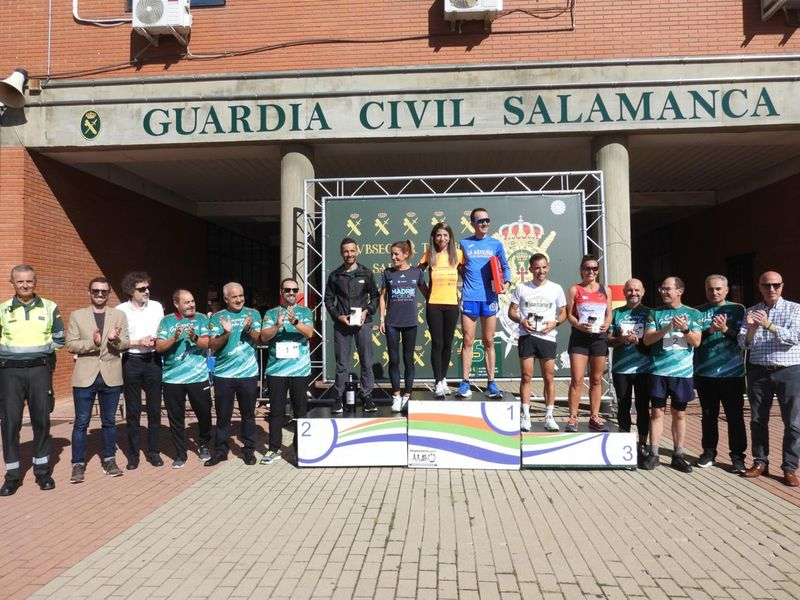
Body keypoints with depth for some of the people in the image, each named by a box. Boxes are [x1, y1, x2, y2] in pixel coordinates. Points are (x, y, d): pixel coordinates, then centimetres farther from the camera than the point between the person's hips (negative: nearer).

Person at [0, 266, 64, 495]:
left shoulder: (49, 308, 3)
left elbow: (59, 338, 10)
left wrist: (41, 350, 1)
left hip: (40, 370, 0)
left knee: (41, 420, 6)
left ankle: (42, 471, 19)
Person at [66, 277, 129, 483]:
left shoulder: (119, 315, 6)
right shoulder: (77, 315, 4)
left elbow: (126, 344, 1)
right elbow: (70, 344, -3)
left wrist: (115, 339, -21)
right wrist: (92, 343, -20)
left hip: (111, 376, 1)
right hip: (85, 376, -1)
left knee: (109, 421, 11)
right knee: (81, 422, 4)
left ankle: (109, 460, 22)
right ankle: (78, 464, 14)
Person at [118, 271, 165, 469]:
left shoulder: (156, 307, 5)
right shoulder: (121, 310, -2)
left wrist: (157, 341, -10)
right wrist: (138, 342, -14)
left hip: (153, 360, 2)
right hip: (131, 362, -2)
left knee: (154, 408, 7)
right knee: (133, 410, 6)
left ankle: (153, 451, 19)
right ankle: (133, 454, 18)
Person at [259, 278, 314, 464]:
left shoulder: (305, 312, 8)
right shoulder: (271, 313, 10)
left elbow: (309, 333, -8)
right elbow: (264, 337, -1)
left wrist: (295, 322, -25)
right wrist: (277, 326, -18)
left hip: (300, 369, 0)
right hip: (276, 370, 1)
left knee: (300, 410, 5)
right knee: (276, 410, 5)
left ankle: (300, 449, 15)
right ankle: (274, 449, 16)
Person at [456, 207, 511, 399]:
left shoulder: (496, 244, 9)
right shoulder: (464, 244, 8)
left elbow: (504, 266, 9)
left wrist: (506, 282, -9)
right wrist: (466, 282, -1)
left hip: (489, 297, 1)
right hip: (469, 297, 0)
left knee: (489, 342, 6)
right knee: (468, 341, 1)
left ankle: (491, 383, 11)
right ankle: (465, 383, 6)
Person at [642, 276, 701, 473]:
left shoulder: (692, 314, 6)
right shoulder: (655, 313, 6)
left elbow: (696, 342, -1)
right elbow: (647, 339, -3)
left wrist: (685, 329, -19)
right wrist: (667, 328, -17)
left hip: (683, 372, 0)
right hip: (659, 370, 0)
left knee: (679, 413, 8)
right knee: (656, 412, 1)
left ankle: (678, 455, 17)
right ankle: (653, 454, 8)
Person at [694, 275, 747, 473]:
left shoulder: (737, 310, 3)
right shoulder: (698, 312, 6)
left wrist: (726, 329, -21)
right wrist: (709, 330, -18)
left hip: (732, 372, -1)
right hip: (705, 372, 2)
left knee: (735, 416, 3)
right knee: (709, 415, 11)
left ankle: (737, 455, 13)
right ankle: (709, 451, 21)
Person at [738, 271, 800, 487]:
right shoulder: (751, 312, 7)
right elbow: (743, 344, 0)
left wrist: (769, 326, -24)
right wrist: (751, 329, -19)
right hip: (758, 372, 2)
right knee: (758, 420, 7)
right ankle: (760, 462, 17)